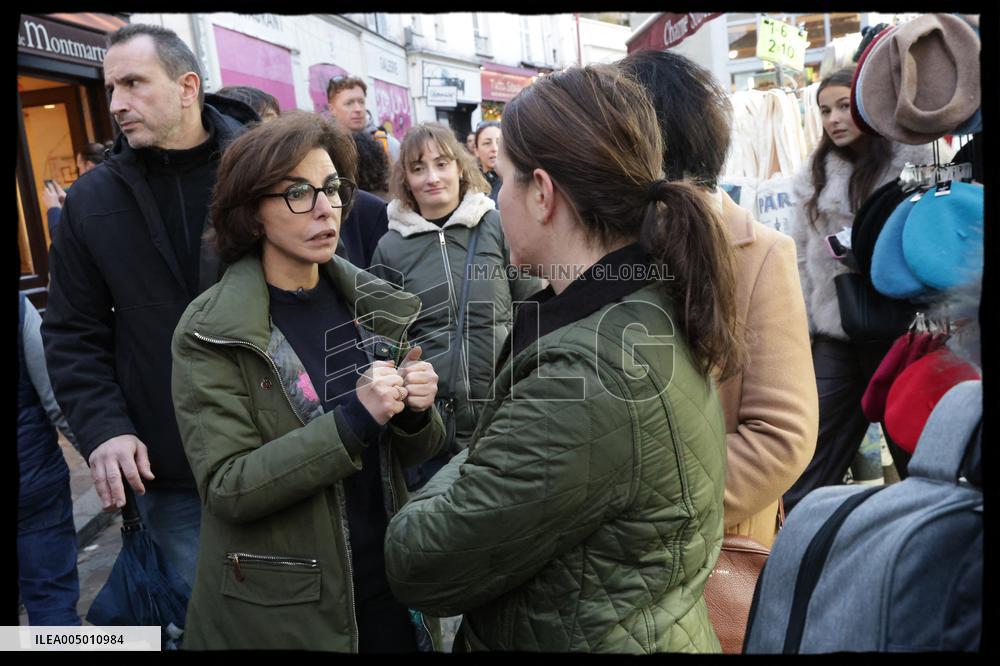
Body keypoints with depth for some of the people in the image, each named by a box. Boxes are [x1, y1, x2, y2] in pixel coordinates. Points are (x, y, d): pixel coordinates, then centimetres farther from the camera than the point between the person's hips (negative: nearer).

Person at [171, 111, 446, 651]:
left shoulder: (373, 304, -2)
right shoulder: (209, 333, -13)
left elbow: (412, 451, 5)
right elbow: (226, 487, -19)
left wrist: (416, 413, -17)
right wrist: (353, 420, -27)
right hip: (274, 612, -3)